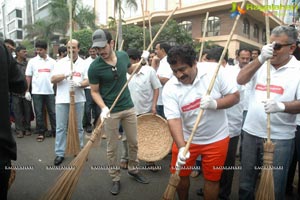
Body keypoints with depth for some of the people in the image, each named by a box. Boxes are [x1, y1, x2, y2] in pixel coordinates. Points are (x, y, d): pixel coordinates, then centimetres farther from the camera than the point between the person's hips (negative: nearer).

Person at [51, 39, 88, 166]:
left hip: (78, 99, 0)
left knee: (78, 127, 11)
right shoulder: (60, 63, 5)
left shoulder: (84, 63, 4)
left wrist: (79, 84, -22)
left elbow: (88, 81, -1)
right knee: (61, 127, 4)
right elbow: (53, 79, -3)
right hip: (62, 99, 0)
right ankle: (59, 153, 14)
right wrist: (65, 75, -20)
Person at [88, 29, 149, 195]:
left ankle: (134, 170, 38)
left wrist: (142, 61, 4)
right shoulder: (94, 67, -16)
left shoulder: (123, 56, -4)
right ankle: (116, 179, 28)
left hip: (129, 107, 4)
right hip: (111, 112, -4)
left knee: (134, 142, 15)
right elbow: (94, 91, -7)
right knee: (112, 148, 8)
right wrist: (103, 107, -22)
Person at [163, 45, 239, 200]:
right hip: (186, 138, 1)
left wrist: (215, 104, -28)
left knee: (212, 179, 12)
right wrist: (181, 148, -33)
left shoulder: (214, 70, -16)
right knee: (180, 175, 15)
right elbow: (174, 120, -21)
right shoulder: (169, 88, -16)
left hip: (216, 138, 0)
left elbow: (235, 96, -9)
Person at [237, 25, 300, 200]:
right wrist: (261, 59, -22)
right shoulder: (260, 65, 6)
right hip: (251, 132, 3)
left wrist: (281, 106, -32)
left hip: (280, 138, -3)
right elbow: (240, 80, -11)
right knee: (246, 181, 17)